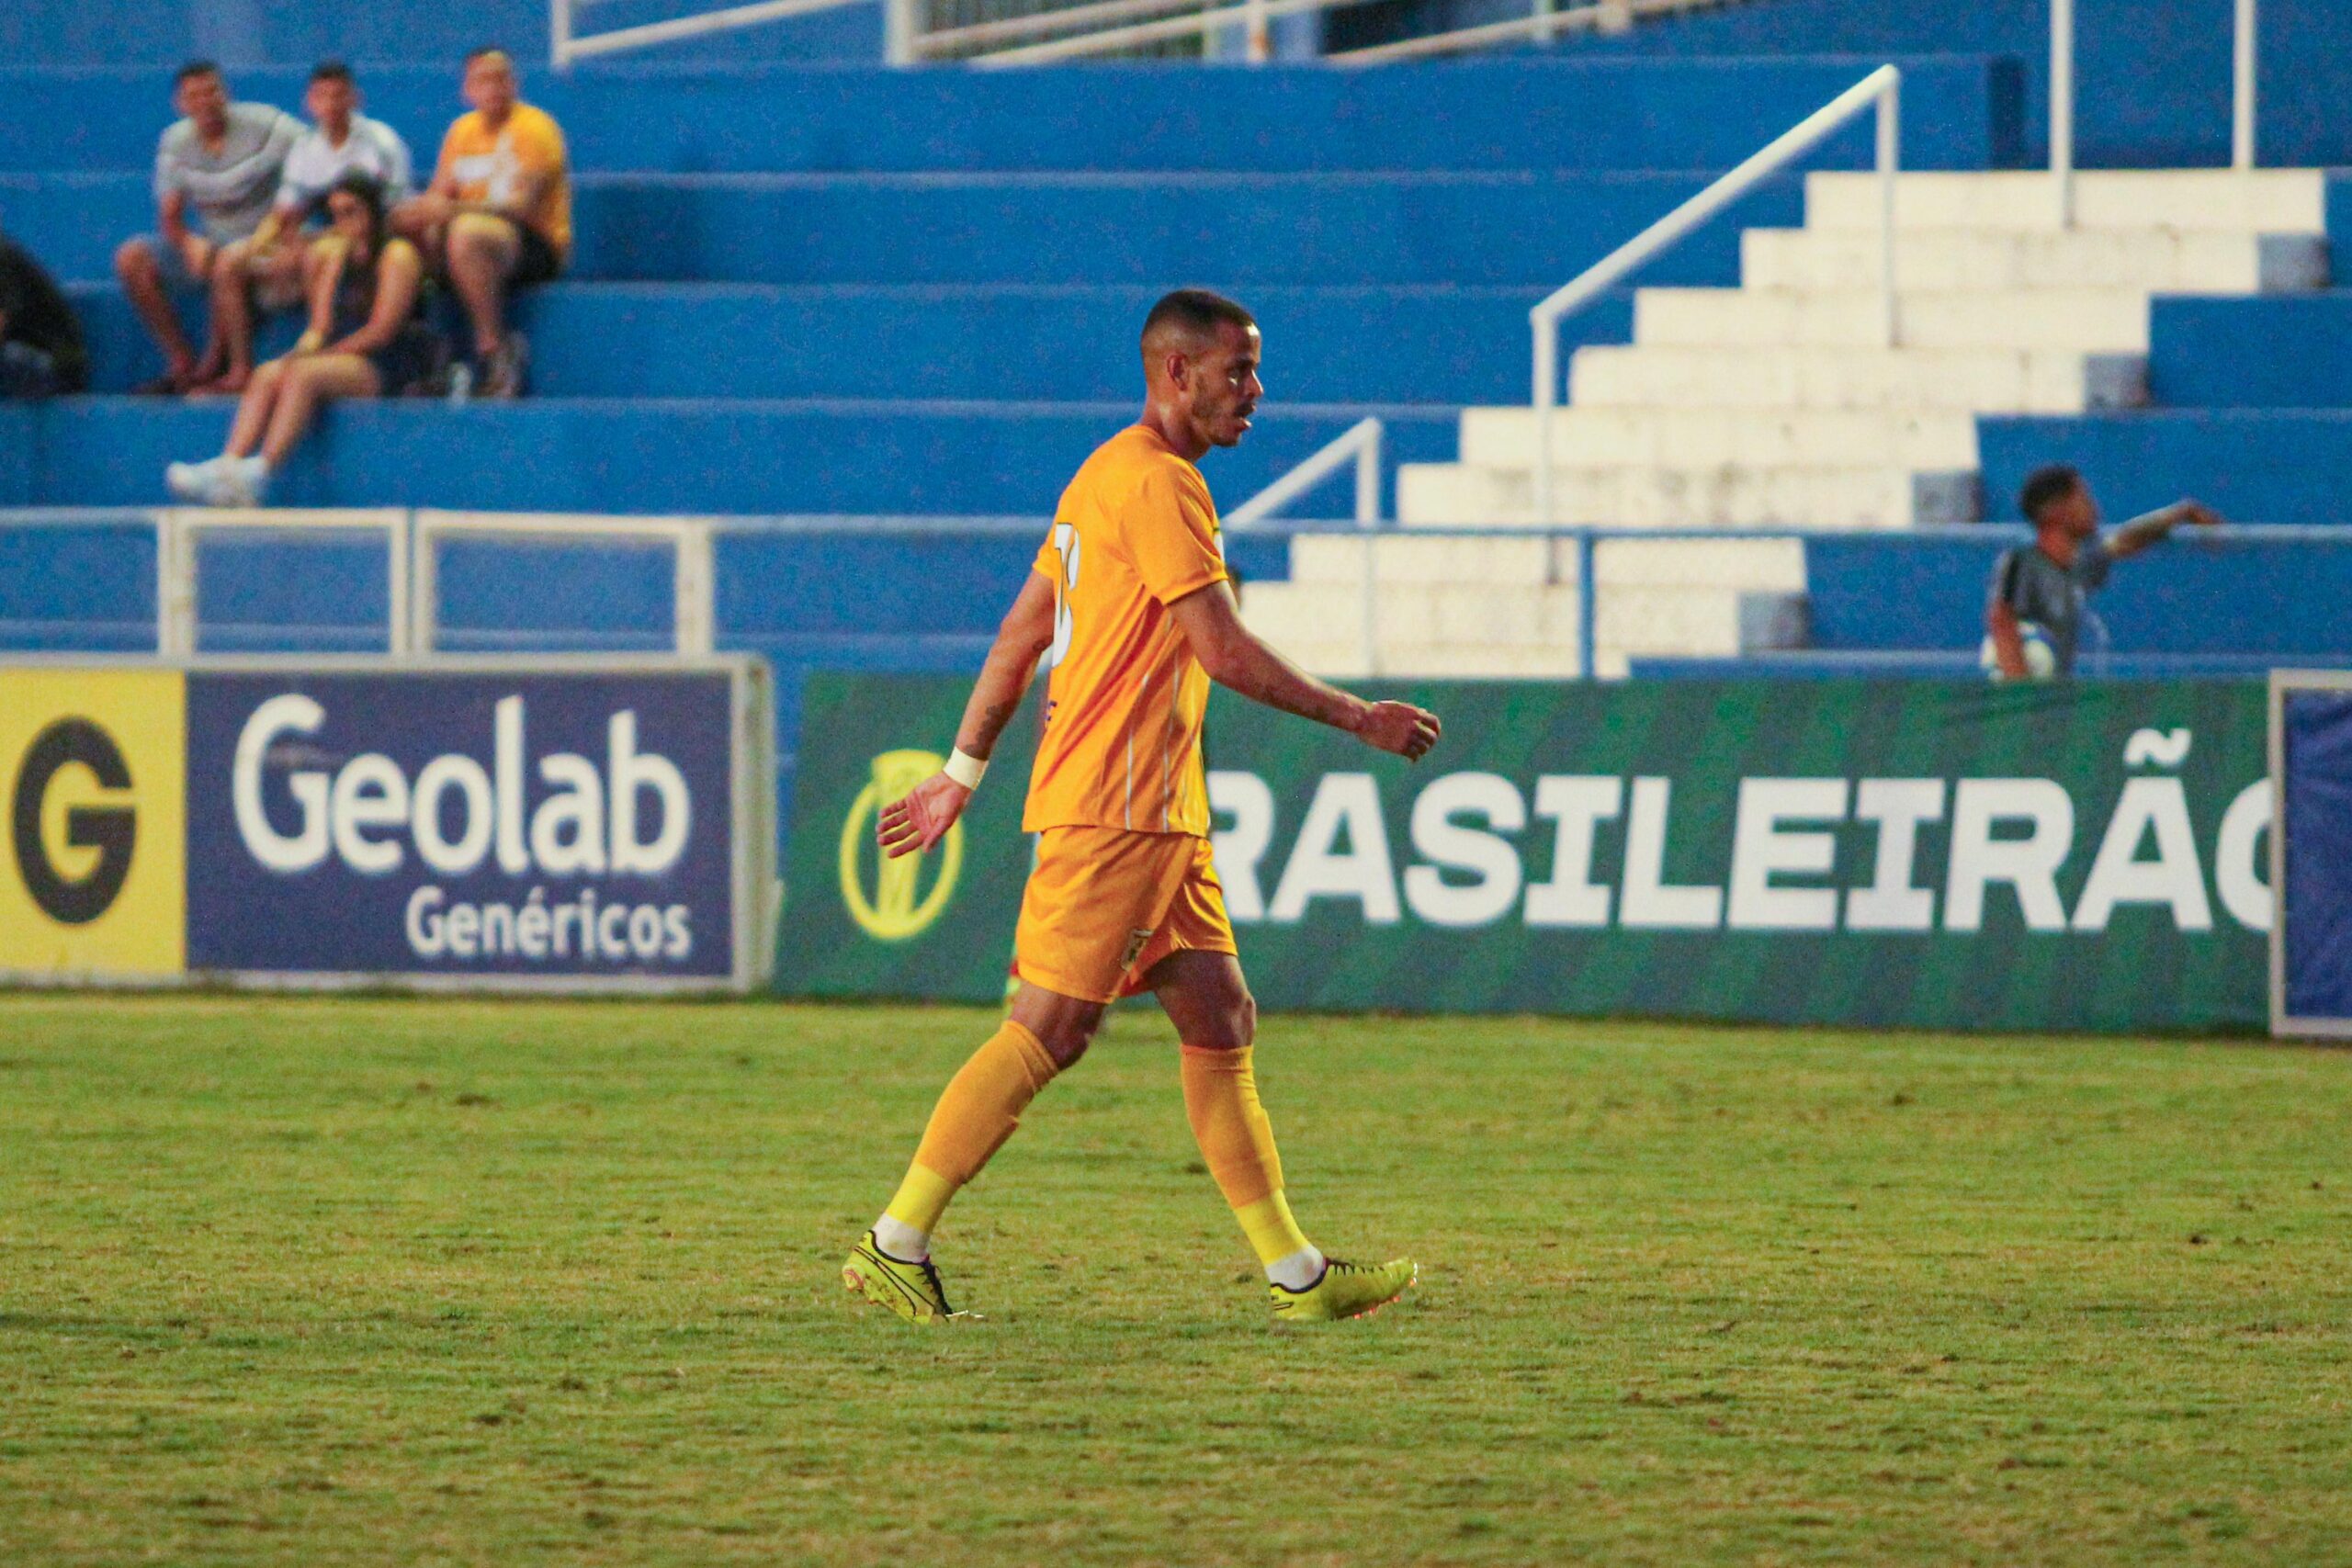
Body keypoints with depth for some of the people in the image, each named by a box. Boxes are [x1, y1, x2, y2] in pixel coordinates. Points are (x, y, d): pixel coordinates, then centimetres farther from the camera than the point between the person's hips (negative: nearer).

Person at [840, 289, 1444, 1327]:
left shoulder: (1111, 475, 18)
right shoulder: (1157, 482, -13)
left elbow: (1020, 634, 22)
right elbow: (1225, 653, -17)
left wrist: (961, 776, 24)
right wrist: (1360, 720, -10)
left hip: (1155, 814, 10)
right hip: (1111, 808, -10)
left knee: (1221, 1022, 7)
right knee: (1048, 1032, -9)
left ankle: (1295, 1273, 8)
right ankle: (894, 1246, -5)